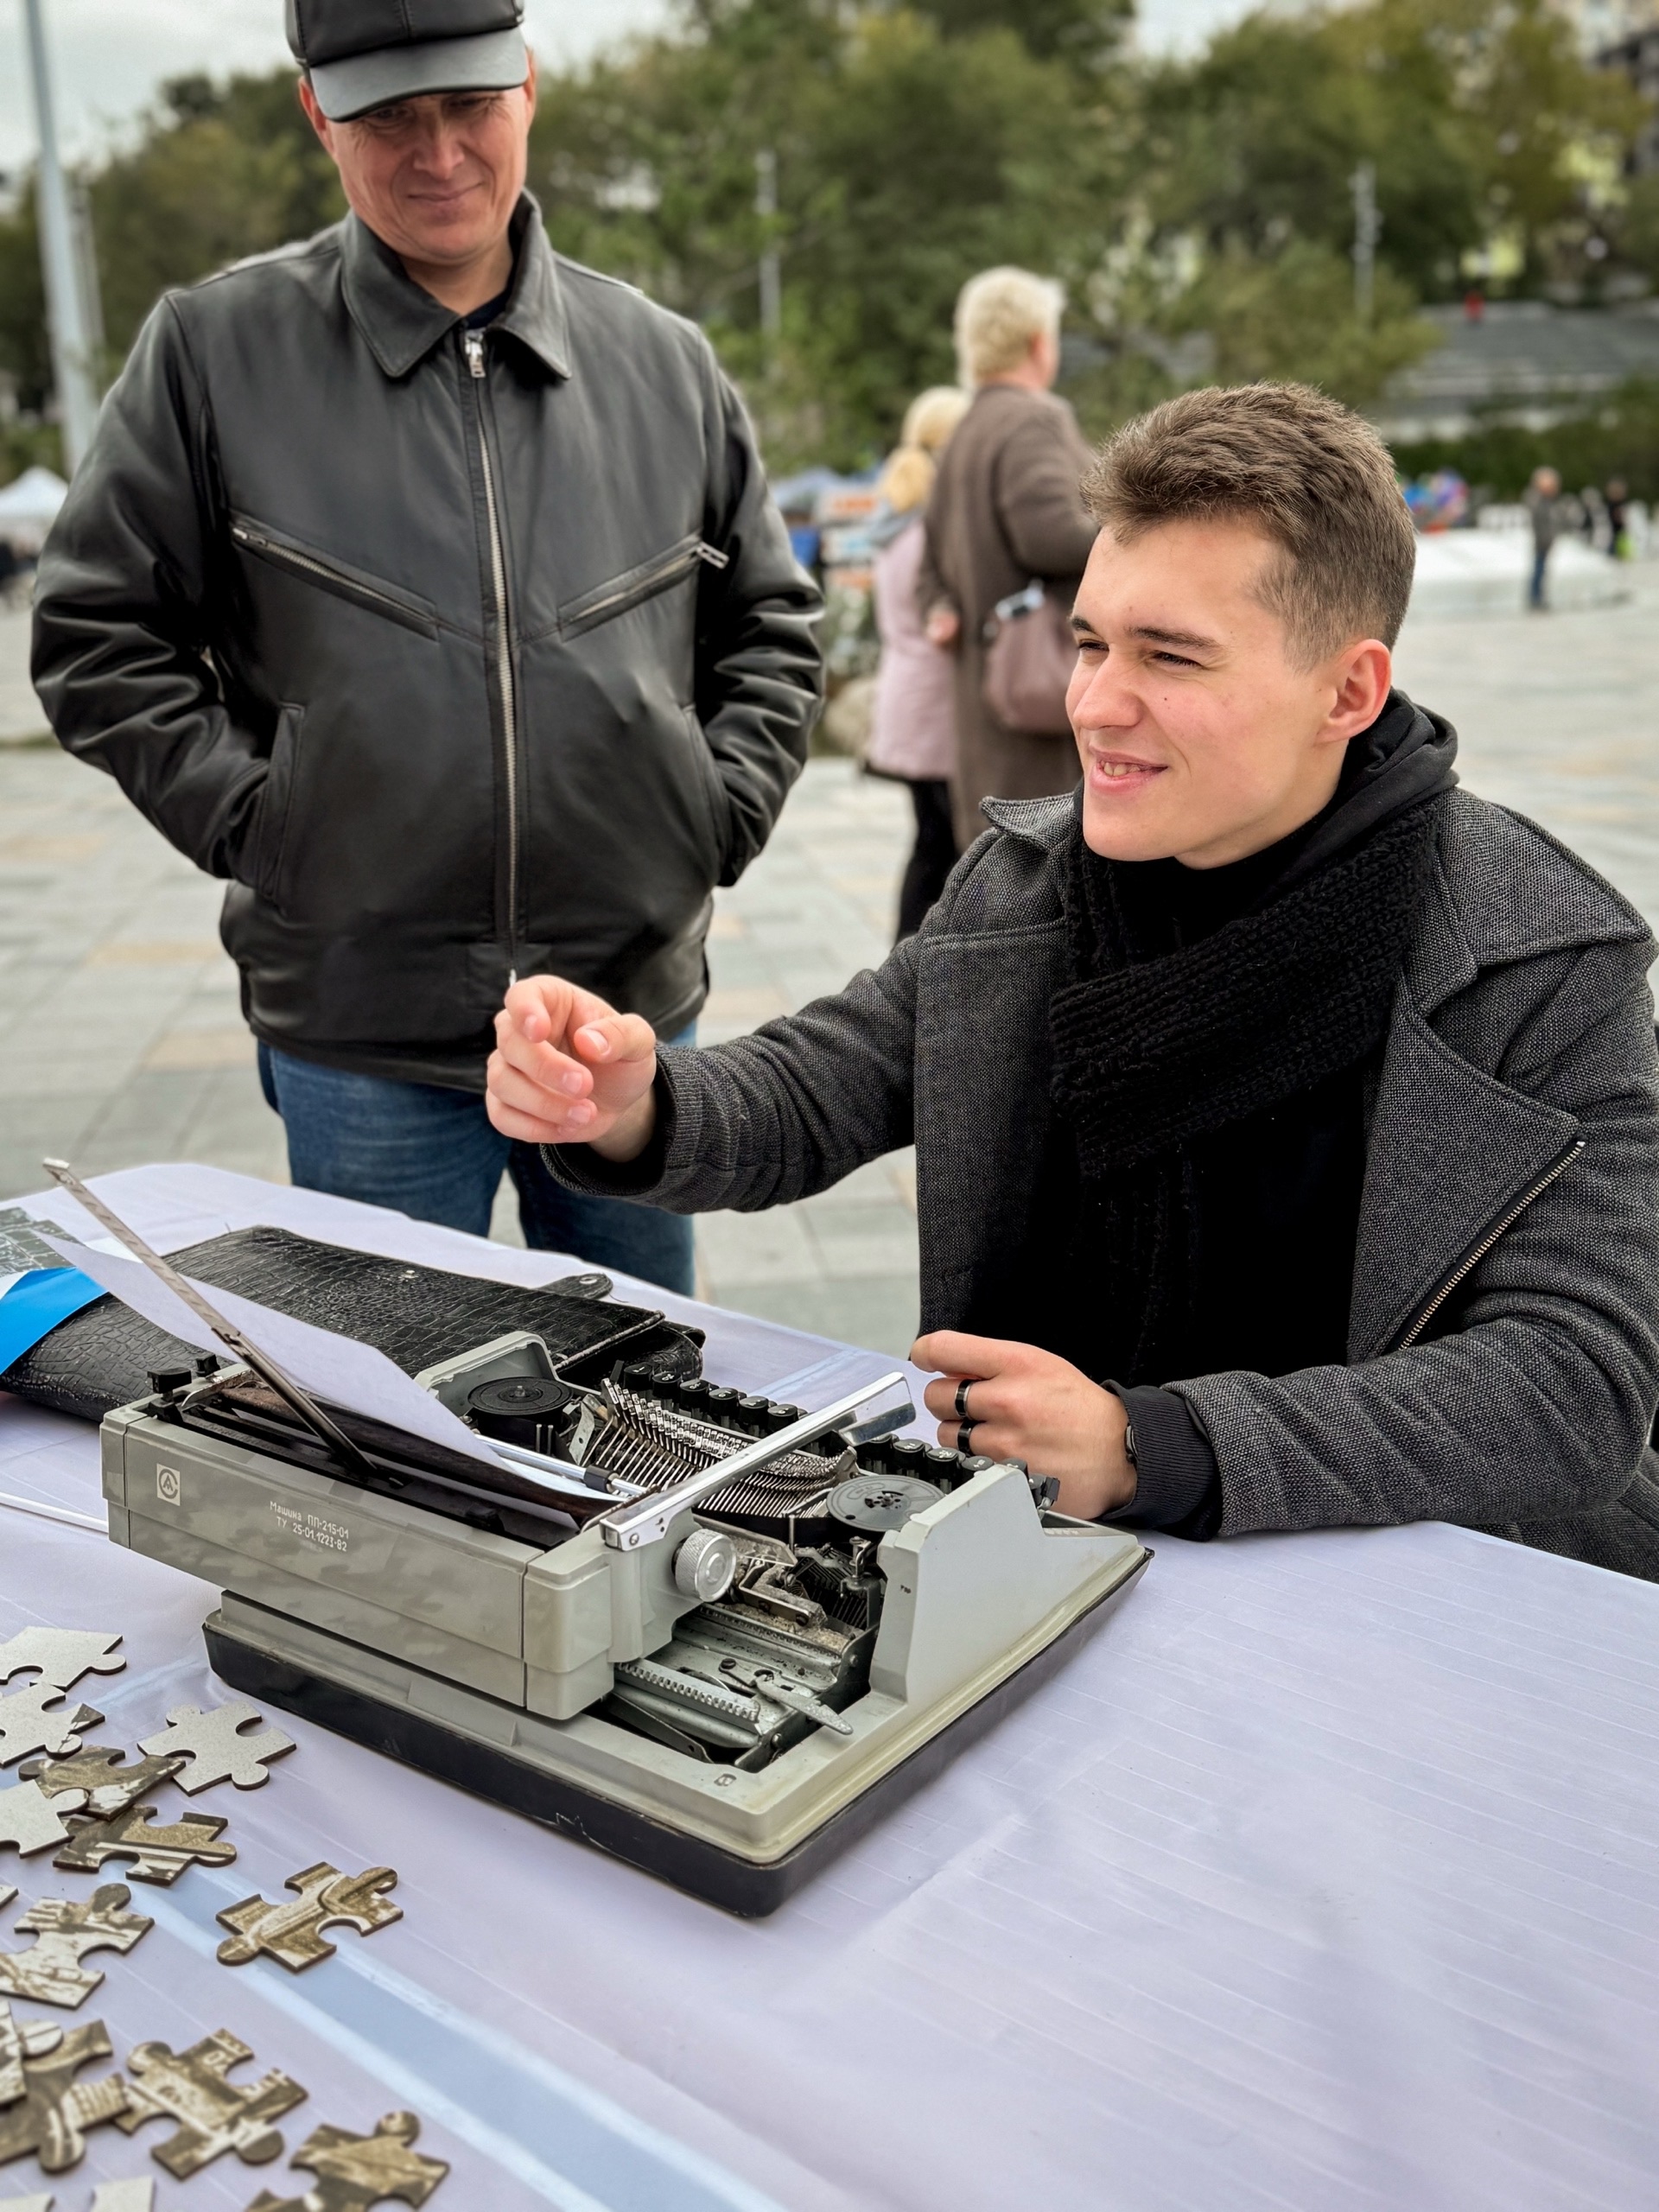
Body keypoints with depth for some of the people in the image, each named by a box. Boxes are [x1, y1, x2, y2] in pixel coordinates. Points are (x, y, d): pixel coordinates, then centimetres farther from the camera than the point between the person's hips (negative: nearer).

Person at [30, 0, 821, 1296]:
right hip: (362, 1024, -2)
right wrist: (249, 822, -8)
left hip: (636, 1001, 3)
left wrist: (716, 817, 2)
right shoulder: (216, 350, -1)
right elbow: (100, 636, 2)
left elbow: (770, 626, 15)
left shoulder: (664, 363, 7)